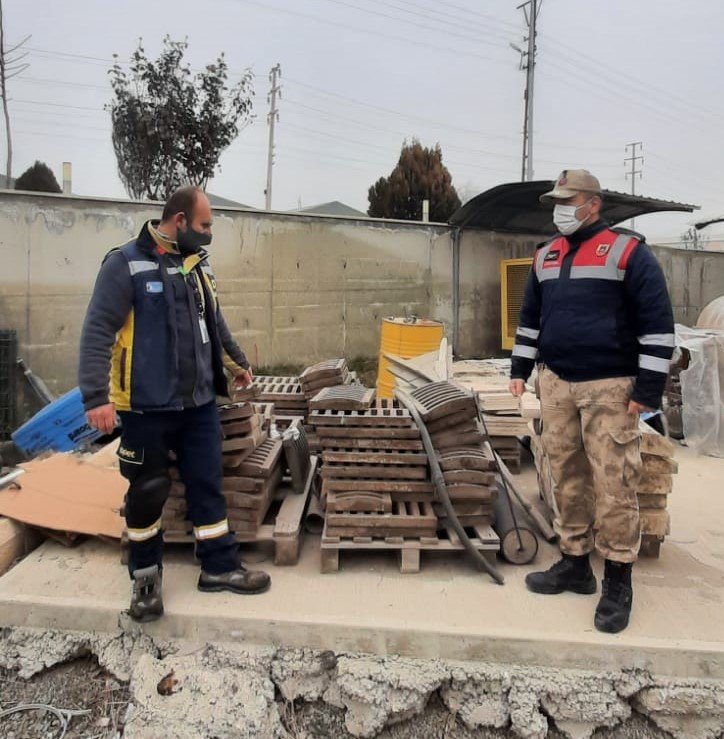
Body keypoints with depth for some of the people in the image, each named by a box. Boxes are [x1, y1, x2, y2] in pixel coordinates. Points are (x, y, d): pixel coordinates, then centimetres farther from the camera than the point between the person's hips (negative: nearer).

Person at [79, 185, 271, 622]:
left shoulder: (198, 264, 10)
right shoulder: (126, 265, -11)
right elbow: (98, 332, -15)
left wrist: (238, 362, 32)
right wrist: (97, 396, -23)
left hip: (200, 403, 6)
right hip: (147, 407, -5)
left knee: (208, 485, 11)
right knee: (148, 491, 8)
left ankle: (220, 568, 24)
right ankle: (145, 575, 28)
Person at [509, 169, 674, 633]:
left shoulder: (628, 251, -6)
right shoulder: (545, 257, 13)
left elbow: (658, 322, -8)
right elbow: (530, 316, 22)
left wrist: (648, 388, -12)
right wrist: (520, 369, 17)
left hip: (610, 387, -5)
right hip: (555, 384, 6)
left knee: (614, 484, -3)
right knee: (568, 477, 10)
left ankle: (618, 581, 9)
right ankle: (575, 563, 23)